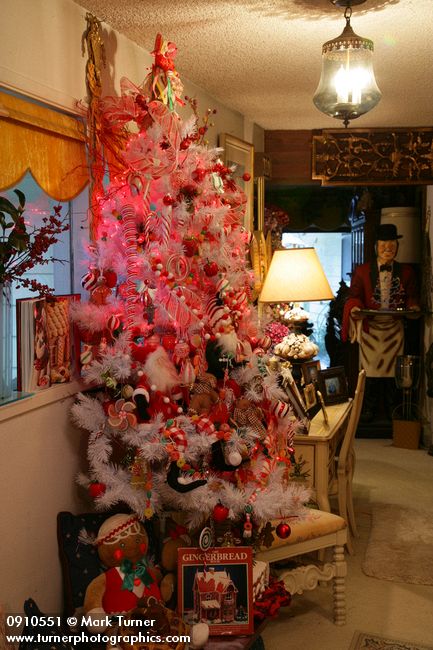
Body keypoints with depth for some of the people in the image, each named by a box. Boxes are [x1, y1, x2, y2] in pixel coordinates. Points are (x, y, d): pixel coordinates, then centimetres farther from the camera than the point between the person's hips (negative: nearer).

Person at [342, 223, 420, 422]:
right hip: (370, 327, -1)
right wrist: (355, 308, -22)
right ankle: (368, 408, 20)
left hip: (395, 329, 1)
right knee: (370, 368, 6)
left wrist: (413, 307, -16)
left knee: (392, 368, 9)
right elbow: (354, 296, 0)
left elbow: (411, 296, 6)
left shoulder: (406, 272, 3)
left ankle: (392, 409, 24)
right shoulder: (362, 271, 0)